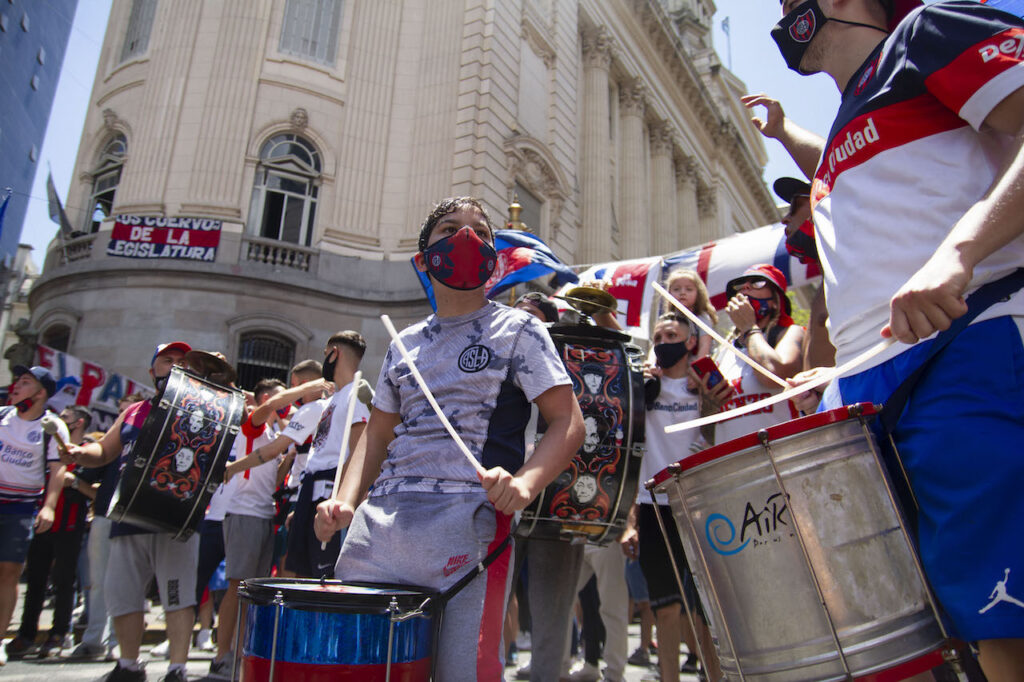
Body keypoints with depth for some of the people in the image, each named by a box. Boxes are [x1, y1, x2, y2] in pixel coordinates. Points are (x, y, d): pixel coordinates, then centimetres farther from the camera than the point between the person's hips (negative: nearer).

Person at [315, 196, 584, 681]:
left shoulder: (516, 330, 5)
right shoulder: (404, 345, 18)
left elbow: (568, 422, -3)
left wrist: (524, 482, -21)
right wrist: (346, 501, 3)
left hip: (469, 519, -4)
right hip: (379, 520, 5)